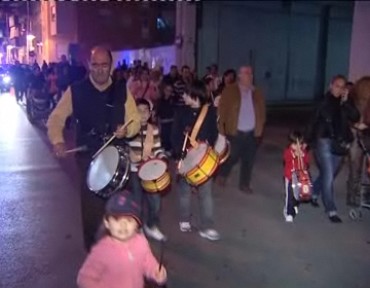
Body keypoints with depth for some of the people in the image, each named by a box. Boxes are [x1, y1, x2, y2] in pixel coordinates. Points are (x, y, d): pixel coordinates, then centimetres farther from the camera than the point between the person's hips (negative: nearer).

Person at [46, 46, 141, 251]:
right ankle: (92, 247, 25)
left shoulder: (122, 90, 2)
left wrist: (126, 130, -20)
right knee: (91, 203, 4)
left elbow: (135, 121, 2)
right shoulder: (76, 91, -2)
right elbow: (56, 118, 3)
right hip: (88, 156, -1)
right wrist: (57, 141, -14)